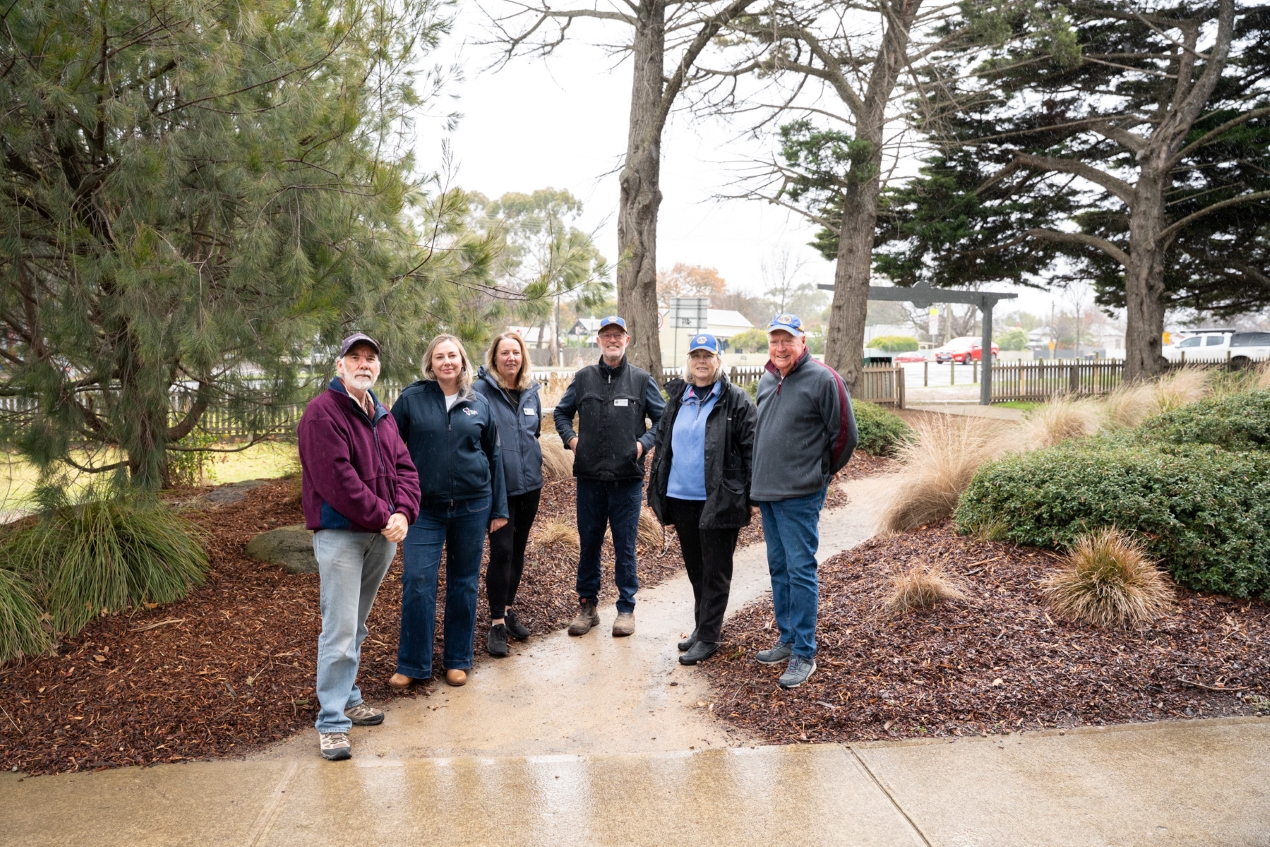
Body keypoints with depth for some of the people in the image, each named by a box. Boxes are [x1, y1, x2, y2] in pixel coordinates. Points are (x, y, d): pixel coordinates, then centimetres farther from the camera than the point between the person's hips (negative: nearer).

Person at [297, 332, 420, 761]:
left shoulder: (382, 416, 14)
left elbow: (404, 468, 8)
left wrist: (402, 513, -9)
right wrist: (380, 517, -18)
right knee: (340, 631, -7)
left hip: (382, 534, 8)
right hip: (340, 533, -7)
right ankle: (332, 723, 2)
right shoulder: (322, 412, -12)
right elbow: (337, 479, -20)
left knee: (356, 626, 18)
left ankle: (348, 699, 31)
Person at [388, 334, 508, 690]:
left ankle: (457, 660, 23)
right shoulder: (411, 399, -1)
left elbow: (493, 457, 10)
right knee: (417, 581, -5)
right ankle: (412, 664, 10)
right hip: (425, 507, -1)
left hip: (472, 506, 2)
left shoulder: (479, 404, 5)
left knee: (464, 583, 9)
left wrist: (499, 508, 9)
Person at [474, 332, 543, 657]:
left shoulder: (531, 393, 9)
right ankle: (497, 623, 4)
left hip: (529, 484, 6)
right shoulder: (481, 391, -10)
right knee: (501, 551, -7)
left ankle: (508, 609, 30)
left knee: (518, 550, 14)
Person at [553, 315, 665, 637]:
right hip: (589, 477, 2)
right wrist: (570, 438, 2)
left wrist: (644, 443, -7)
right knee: (588, 545, 11)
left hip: (628, 479, -2)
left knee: (625, 547, 5)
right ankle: (587, 606, 24)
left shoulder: (641, 379, 3)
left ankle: (626, 608, 18)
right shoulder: (583, 377, 7)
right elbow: (561, 412, 18)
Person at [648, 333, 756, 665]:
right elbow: (662, 444, 16)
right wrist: (656, 491, 13)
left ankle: (708, 637, 12)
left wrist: (752, 495, -14)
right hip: (682, 499, 6)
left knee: (715, 571, 4)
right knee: (695, 568, 17)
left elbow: (752, 449, -9)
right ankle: (701, 627, 30)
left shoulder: (736, 401, -6)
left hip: (718, 500, -6)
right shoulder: (677, 399, 11)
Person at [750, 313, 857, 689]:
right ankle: (788, 640, 27)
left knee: (800, 570, -5)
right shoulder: (767, 381, 12)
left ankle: (804, 654, 3)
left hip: (800, 496, -8)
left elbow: (844, 434, -8)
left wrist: (820, 474, 2)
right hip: (767, 493, 8)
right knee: (778, 569, 15)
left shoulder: (822, 379, -11)